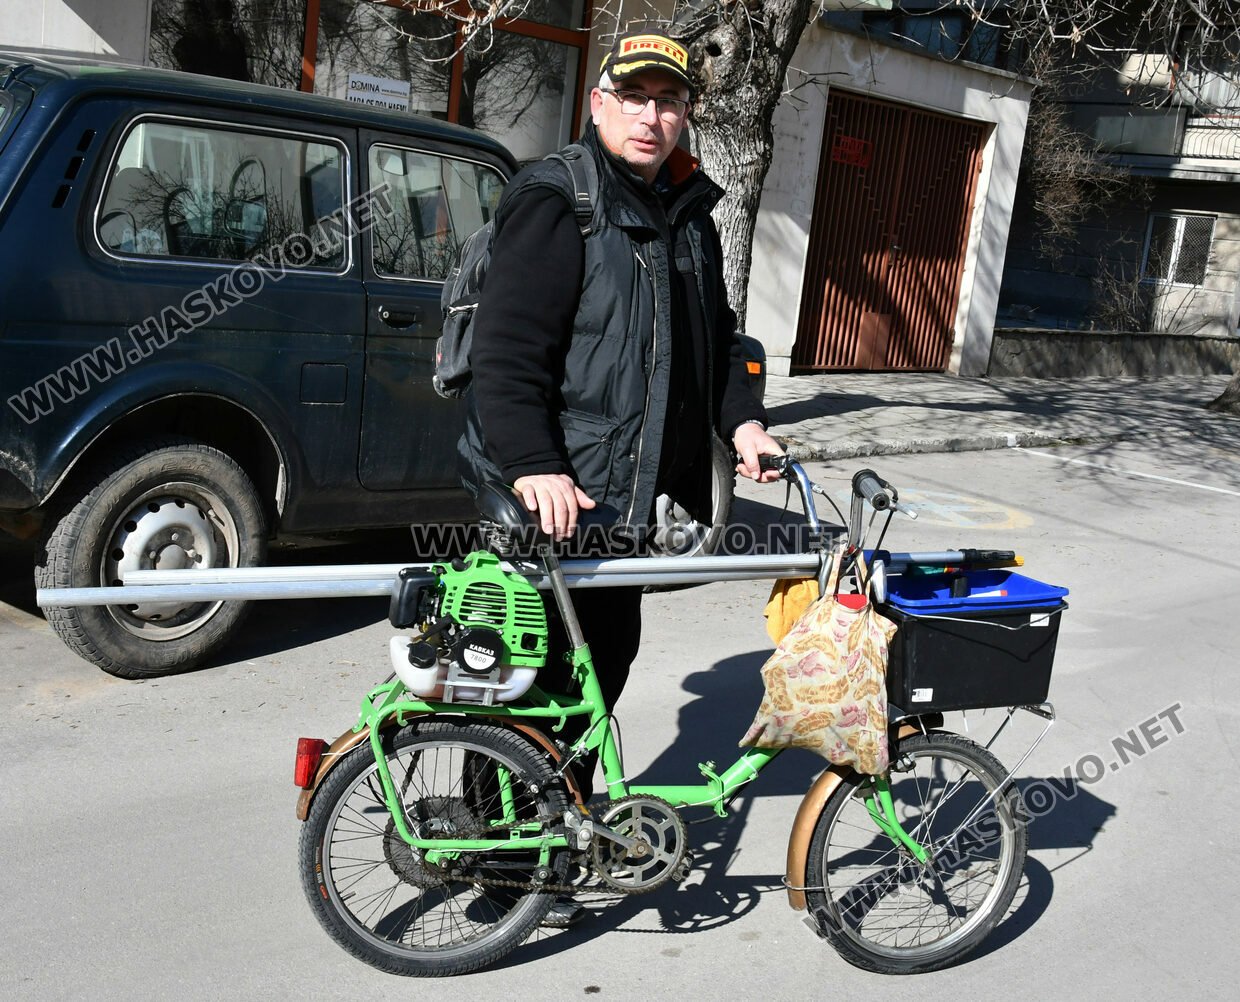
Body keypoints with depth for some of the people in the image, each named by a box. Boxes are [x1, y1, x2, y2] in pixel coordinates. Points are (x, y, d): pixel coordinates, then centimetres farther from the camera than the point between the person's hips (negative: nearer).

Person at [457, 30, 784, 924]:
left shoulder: (689, 216, 16)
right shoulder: (558, 204, -11)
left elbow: (716, 339, 24)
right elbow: (507, 351, -19)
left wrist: (741, 420, 9)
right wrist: (532, 467, -29)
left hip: (630, 494, 9)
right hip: (549, 495, -8)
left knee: (607, 658, 17)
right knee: (545, 672, -2)